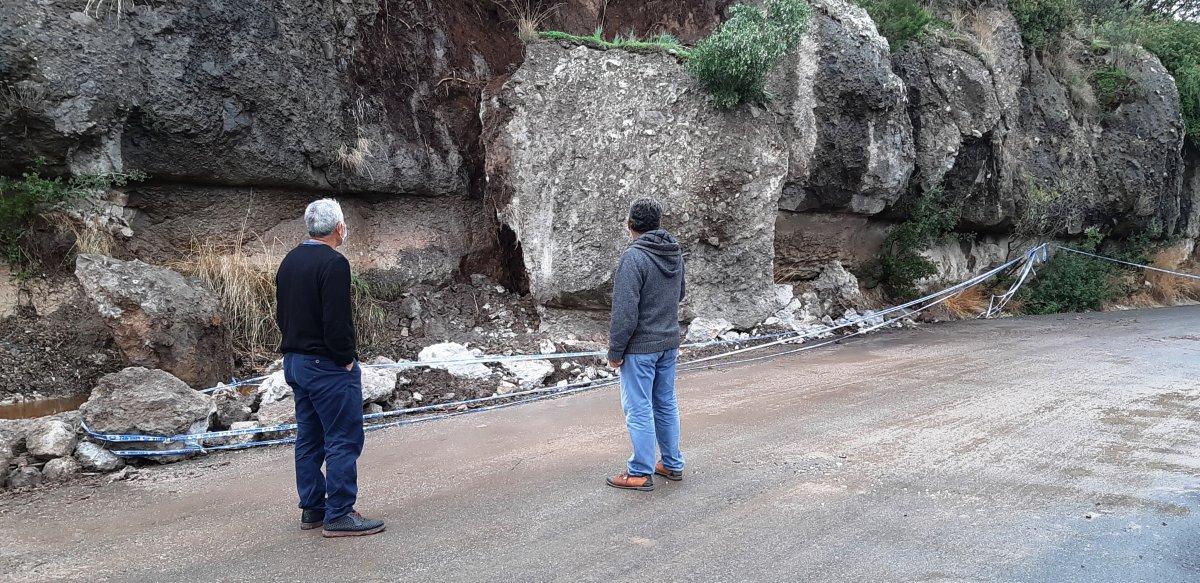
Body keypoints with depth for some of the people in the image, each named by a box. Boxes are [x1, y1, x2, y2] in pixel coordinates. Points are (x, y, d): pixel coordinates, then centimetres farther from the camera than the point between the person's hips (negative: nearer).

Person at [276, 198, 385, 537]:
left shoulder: (290, 261, 12)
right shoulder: (333, 263, -17)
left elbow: (281, 314, 17)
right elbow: (337, 319, -22)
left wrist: (296, 346, 18)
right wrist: (346, 358, -12)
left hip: (295, 362, 10)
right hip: (328, 366, -10)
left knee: (309, 439, 14)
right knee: (343, 439, -4)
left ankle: (312, 509, 21)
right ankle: (338, 515, -2)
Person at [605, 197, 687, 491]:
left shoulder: (633, 258, -20)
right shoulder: (675, 255, 6)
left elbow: (625, 312, -21)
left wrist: (615, 351, -14)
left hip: (640, 347, -8)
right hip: (669, 343, 8)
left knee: (639, 409, 0)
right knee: (666, 404, 17)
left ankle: (641, 473, 8)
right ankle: (672, 464, 26)